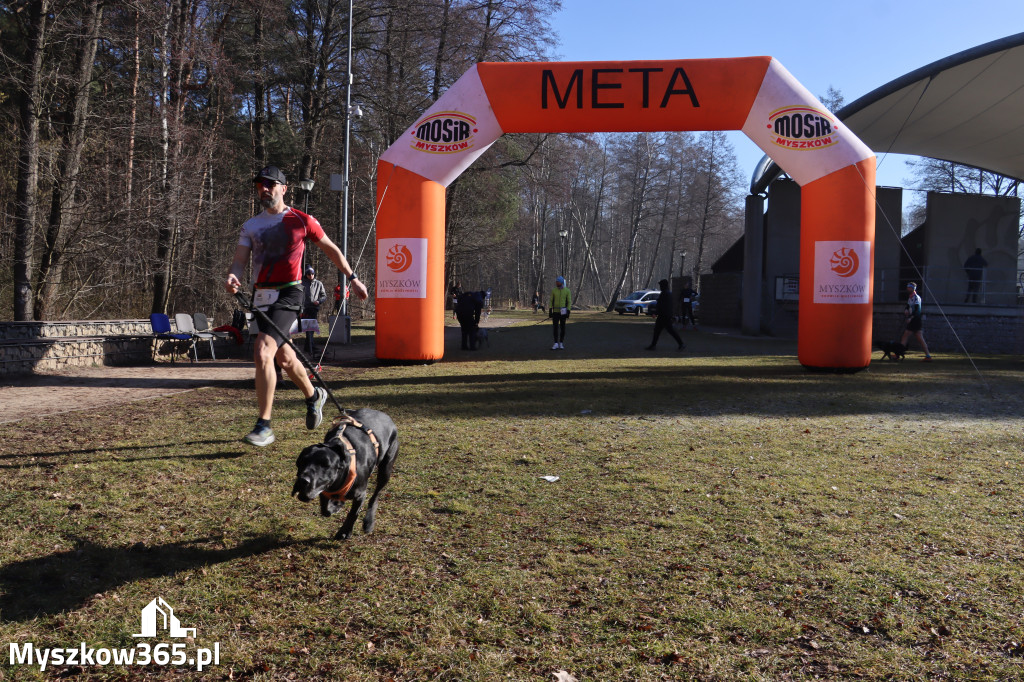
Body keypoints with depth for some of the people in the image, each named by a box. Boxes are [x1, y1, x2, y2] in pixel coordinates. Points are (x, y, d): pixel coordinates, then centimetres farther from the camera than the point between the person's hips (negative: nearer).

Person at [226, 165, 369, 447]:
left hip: (287, 294, -6)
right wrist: (233, 277, -21)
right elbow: (240, 260, 3)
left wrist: (353, 279, 14)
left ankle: (264, 426, -16)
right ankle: (313, 396, 45)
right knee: (283, 356, 18)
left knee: (262, 353, -21)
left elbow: (330, 249, 10)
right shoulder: (250, 225, 11)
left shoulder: (301, 220, 0)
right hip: (261, 296, 6)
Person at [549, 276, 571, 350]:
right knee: (555, 327, -5)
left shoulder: (567, 291, -3)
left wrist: (568, 312, -10)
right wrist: (550, 311, -3)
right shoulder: (553, 290, 1)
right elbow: (551, 301, 4)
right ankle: (556, 344, -3)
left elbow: (569, 302, -3)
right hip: (555, 312, 1)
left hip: (563, 312, -1)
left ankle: (561, 344, 13)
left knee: (562, 327, 4)